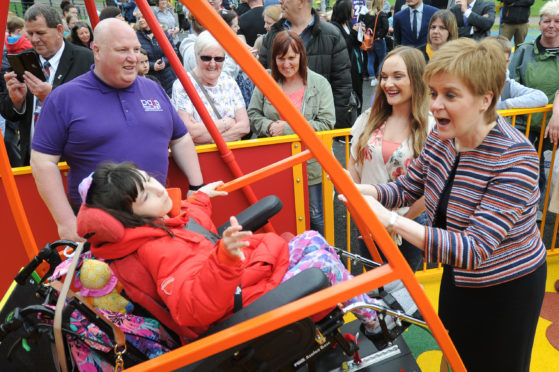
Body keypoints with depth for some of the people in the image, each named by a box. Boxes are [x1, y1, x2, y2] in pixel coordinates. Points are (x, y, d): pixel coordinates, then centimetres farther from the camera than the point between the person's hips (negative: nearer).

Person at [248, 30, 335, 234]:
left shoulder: (319, 84, -4)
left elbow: (326, 123, -11)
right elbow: (253, 115, 8)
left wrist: (289, 128, -17)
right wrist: (270, 126, -14)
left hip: (310, 166, -2)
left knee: (315, 217, 11)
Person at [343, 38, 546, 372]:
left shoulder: (516, 158, -32)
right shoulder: (441, 137, -11)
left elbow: (474, 250, -37)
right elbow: (406, 188, -1)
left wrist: (391, 219, -45)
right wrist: (358, 189, -21)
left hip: (507, 287, -6)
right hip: (458, 278, 6)